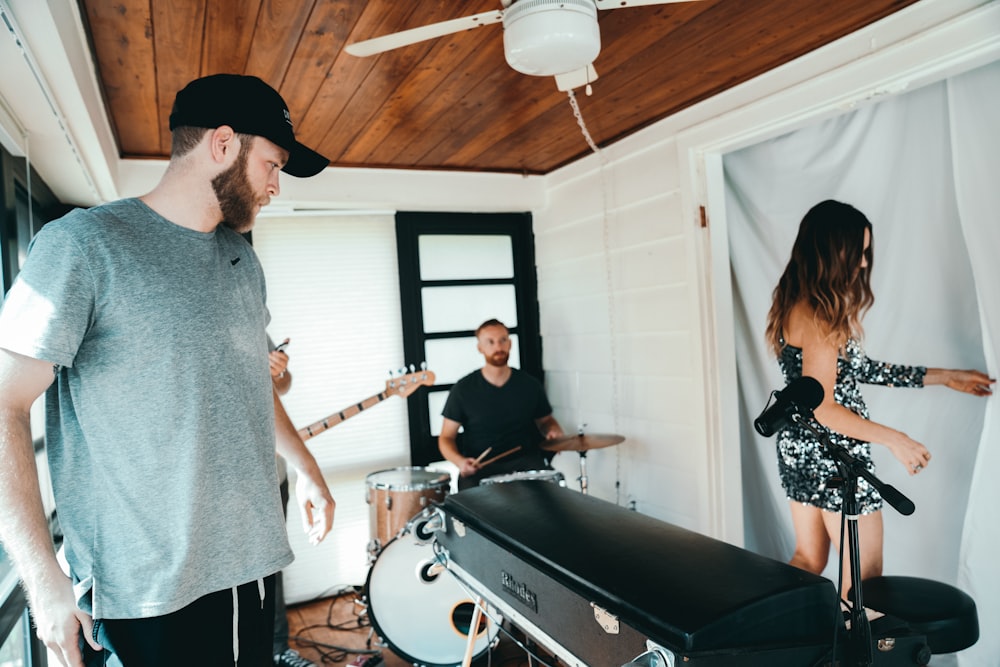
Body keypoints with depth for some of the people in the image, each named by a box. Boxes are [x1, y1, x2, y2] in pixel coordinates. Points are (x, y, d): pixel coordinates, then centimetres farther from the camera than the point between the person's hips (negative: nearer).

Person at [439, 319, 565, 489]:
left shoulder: (530, 385, 3)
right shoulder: (463, 389, -2)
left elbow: (545, 420, 20)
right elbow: (446, 438, 3)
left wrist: (554, 431, -4)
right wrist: (460, 461, -17)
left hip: (524, 461, 2)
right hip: (480, 465, -2)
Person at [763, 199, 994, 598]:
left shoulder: (795, 306, 7)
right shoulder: (821, 317, -22)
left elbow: (856, 369, 12)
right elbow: (823, 408, -23)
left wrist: (944, 377, 15)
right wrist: (894, 439, -14)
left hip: (798, 451, 9)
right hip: (834, 459, -9)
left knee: (808, 562, 20)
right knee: (864, 579, 7)